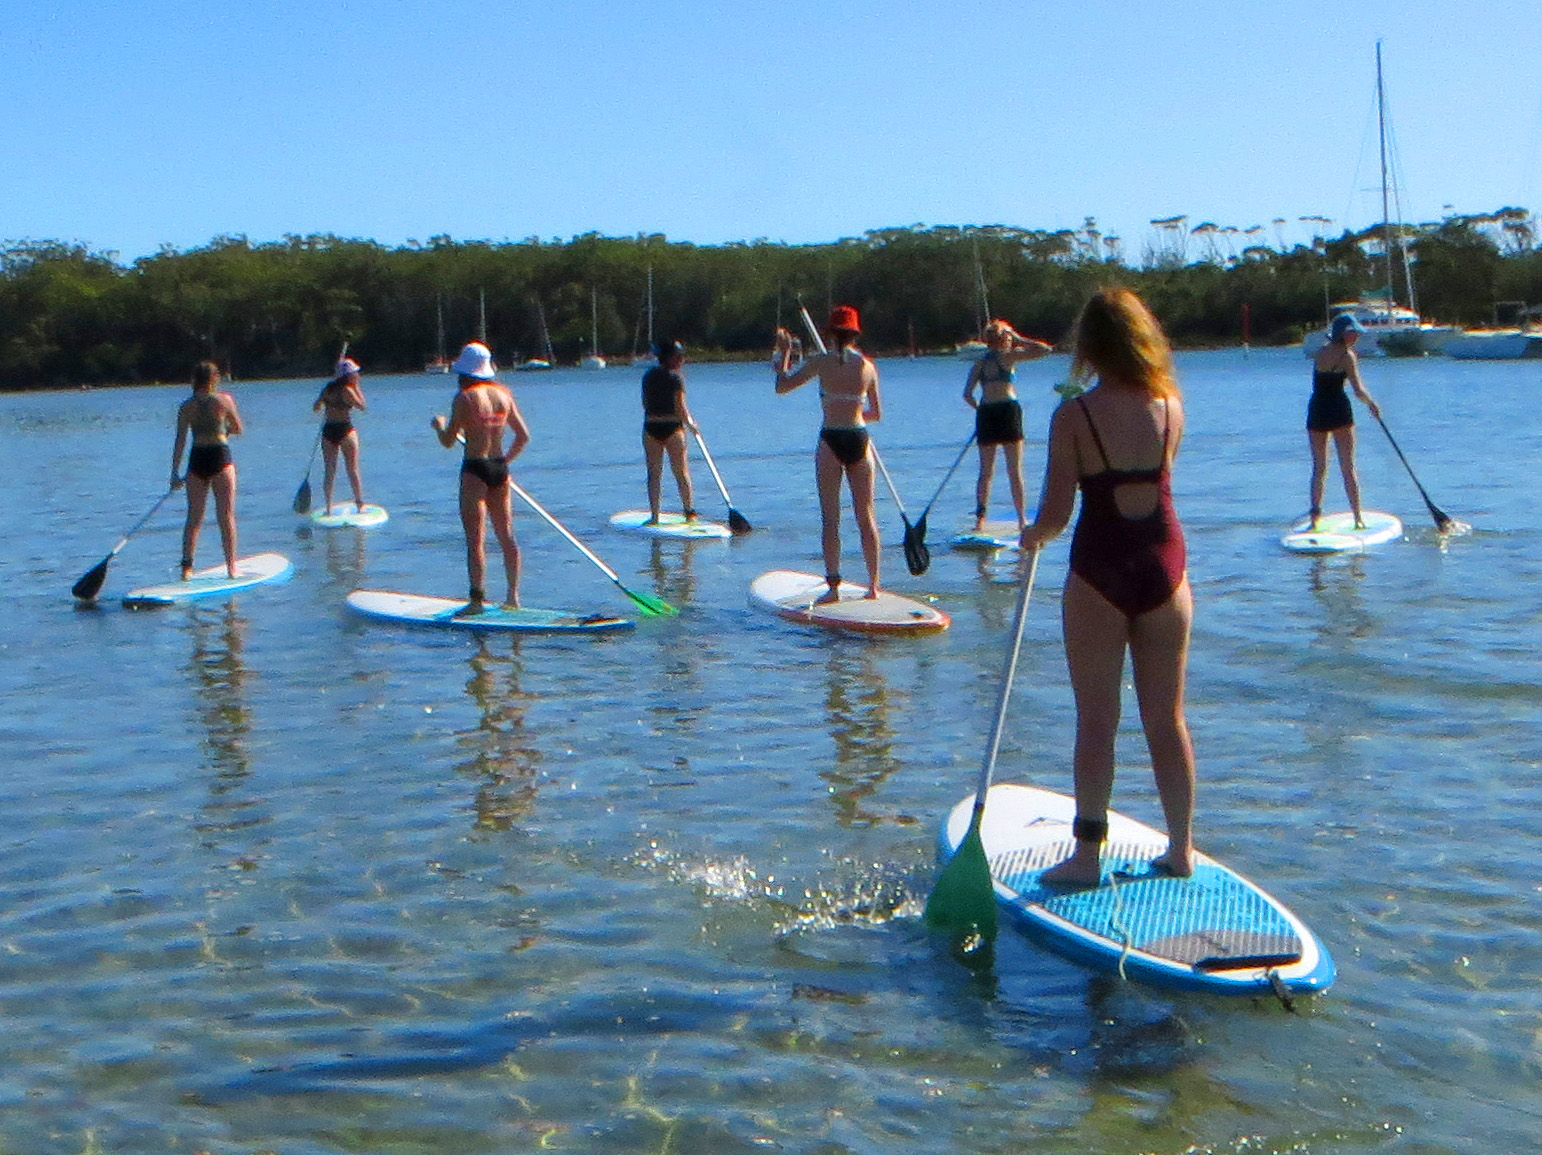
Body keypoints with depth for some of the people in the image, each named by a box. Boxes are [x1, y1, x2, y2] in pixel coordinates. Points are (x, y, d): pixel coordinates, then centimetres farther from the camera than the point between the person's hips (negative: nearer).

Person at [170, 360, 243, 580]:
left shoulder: (186, 406, 2)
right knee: (226, 516, 5)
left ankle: (187, 566, 5)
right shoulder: (224, 400, -3)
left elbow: (180, 440, -1)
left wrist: (175, 473, 1)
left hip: (197, 460, 2)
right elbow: (238, 429, 7)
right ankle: (231, 567, 7)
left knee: (194, 517, 10)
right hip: (220, 457, -2)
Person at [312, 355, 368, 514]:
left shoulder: (328, 388, 8)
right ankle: (360, 505, 3)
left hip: (328, 430, 6)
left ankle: (329, 507, 11)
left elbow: (315, 408, 16)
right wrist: (357, 387, 0)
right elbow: (361, 406, -5)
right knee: (353, 471, 0)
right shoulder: (346, 390, -12)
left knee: (330, 471, 10)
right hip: (345, 429, -6)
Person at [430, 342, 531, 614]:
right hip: (500, 469, 6)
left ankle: (478, 599, -6)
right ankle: (513, 597, 15)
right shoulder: (503, 394, 7)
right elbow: (523, 436, 11)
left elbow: (448, 442, -9)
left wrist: (439, 425, 11)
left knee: (476, 539, -5)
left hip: (475, 470, -6)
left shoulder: (465, 398, -10)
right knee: (506, 536, 11)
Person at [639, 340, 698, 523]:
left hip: (650, 428, 4)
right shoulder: (676, 378, -10)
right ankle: (689, 510, 11)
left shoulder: (648, 376, 6)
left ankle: (654, 515, 6)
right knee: (681, 472, 7)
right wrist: (690, 424, 3)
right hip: (672, 427, -4)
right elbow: (680, 408, -12)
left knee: (654, 474, 8)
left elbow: (645, 403, 10)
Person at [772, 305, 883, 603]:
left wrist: (784, 353, 12)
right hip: (859, 439, 3)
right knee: (866, 516, 9)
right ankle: (874, 585, 13)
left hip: (831, 441, -3)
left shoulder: (821, 362, -6)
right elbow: (877, 414, 11)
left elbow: (782, 386, -3)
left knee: (830, 516, 1)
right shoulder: (868, 366, 3)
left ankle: (833, 585, -4)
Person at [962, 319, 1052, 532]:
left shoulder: (979, 364, 12)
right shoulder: (1008, 356, 1)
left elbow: (967, 395, 5)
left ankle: (980, 518, 5)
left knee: (986, 471, 11)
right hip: (1007, 409, -4)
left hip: (985, 412, 4)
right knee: (1015, 470, 1)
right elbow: (1044, 349, 1)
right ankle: (1022, 519, 1)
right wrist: (1020, 340, 11)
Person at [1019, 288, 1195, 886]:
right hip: (1165, 566, 4)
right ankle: (1182, 847, 19)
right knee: (1167, 718, 12)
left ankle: (1087, 853, 8)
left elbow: (1055, 513, -10)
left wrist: (1031, 536, 11)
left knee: (1097, 720, 4)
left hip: (1099, 572, -3)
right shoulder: (1171, 407, -1)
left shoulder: (1074, 416, -12)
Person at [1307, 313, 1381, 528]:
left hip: (1316, 411, 4)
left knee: (1319, 467, 11)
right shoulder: (1347, 355, -7)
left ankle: (1315, 516, 6)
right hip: (1339, 411, -4)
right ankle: (1357, 519, 4)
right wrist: (1371, 403, 4)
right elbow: (1358, 390, -13)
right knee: (1348, 467, 2)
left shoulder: (1319, 353, 9)